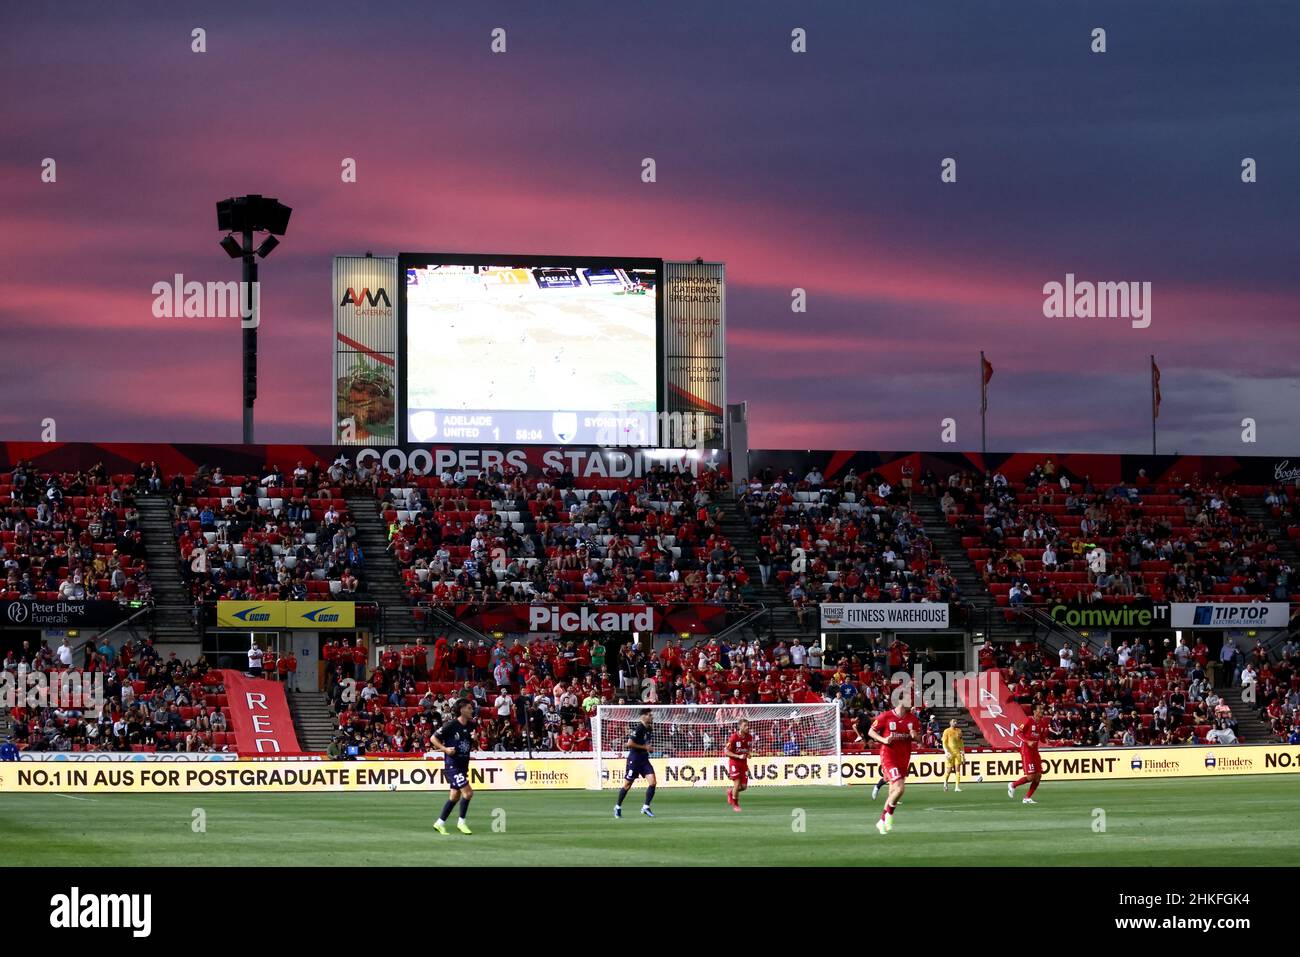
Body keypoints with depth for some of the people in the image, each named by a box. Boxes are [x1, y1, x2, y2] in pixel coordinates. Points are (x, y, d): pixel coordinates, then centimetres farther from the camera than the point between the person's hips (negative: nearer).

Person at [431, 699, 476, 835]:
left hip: (463, 765, 8)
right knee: (467, 792, -16)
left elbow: (472, 747, 18)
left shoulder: (470, 727, 8)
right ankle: (461, 822, -4)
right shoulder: (451, 725, -12)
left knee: (455, 796, 12)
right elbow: (434, 738, -7)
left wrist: (474, 740, -3)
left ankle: (440, 823, 23)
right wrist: (445, 749, -19)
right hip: (452, 764, -8)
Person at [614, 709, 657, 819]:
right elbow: (629, 744, -23)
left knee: (652, 782, -9)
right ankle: (618, 807, 23)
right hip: (634, 759, -7)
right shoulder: (638, 728, -18)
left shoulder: (648, 729, 7)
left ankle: (646, 807, -3)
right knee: (627, 785, 5)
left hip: (644, 759, 7)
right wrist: (644, 747, -19)